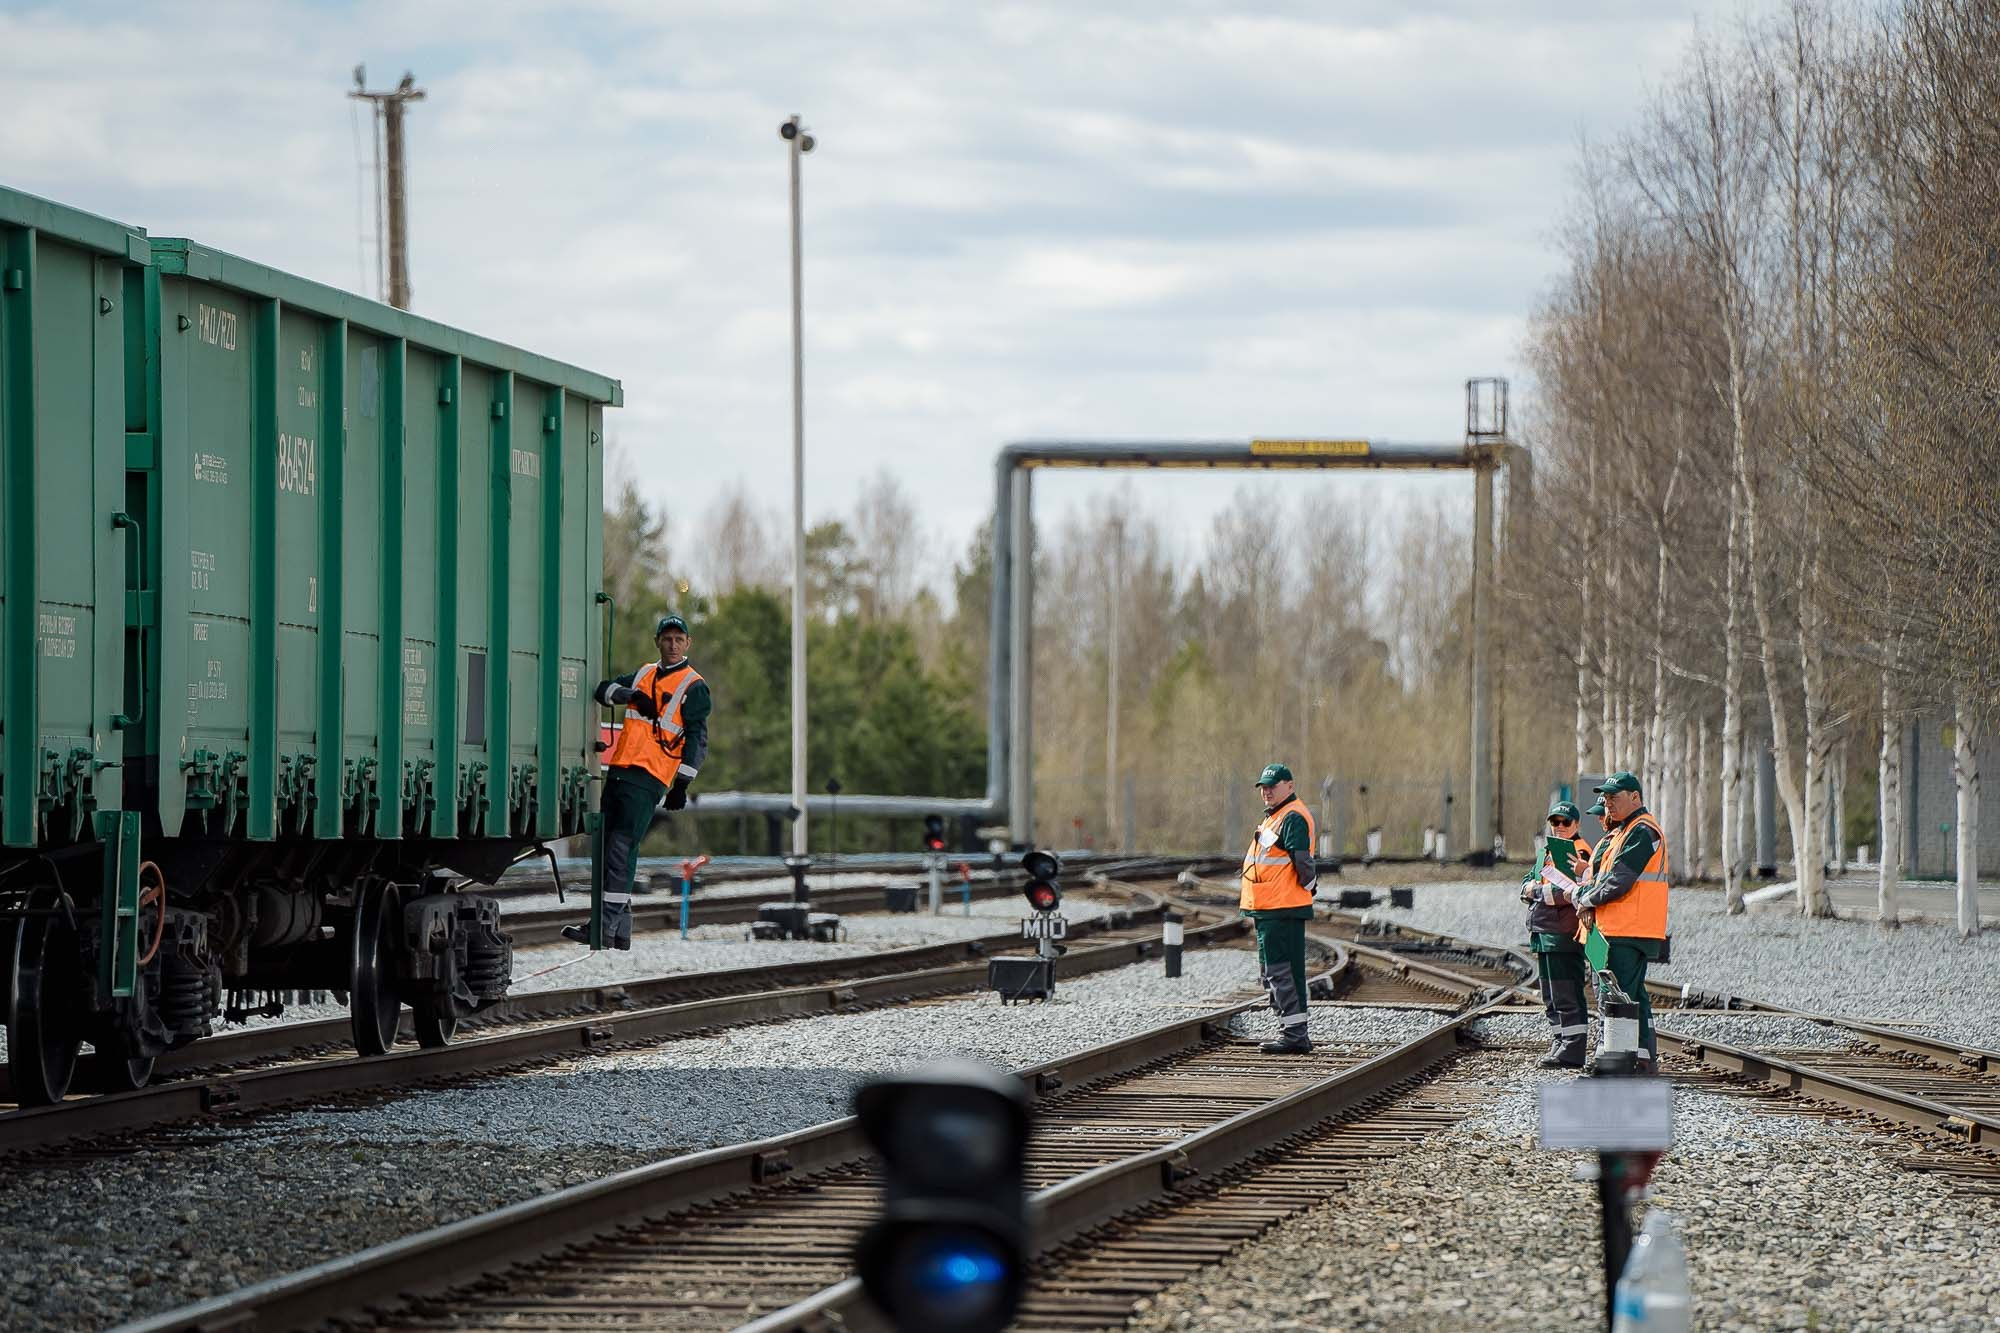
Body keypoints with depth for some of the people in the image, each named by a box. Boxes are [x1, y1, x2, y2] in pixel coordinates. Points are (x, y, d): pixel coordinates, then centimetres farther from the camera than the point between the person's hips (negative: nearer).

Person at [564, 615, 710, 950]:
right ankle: (619, 930, 11)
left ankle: (608, 927, -18)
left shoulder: (694, 687, 1)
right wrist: (631, 695, -9)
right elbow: (604, 690, 10)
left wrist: (682, 784, -9)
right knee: (608, 846, 5)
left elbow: (697, 740, -3)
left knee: (621, 848, -15)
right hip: (618, 770, 7)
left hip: (648, 778, -7)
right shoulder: (644, 674, 19)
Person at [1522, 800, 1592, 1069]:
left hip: (1564, 935, -10)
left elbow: (1565, 891, -21)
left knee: (1566, 997, -9)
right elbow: (1526, 885, 14)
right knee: (1551, 999, 15)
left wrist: (1536, 891, -11)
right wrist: (1529, 888, -8)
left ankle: (1572, 1051, -8)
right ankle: (1558, 1045, 22)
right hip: (1543, 935, 10)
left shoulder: (1578, 853, -9)